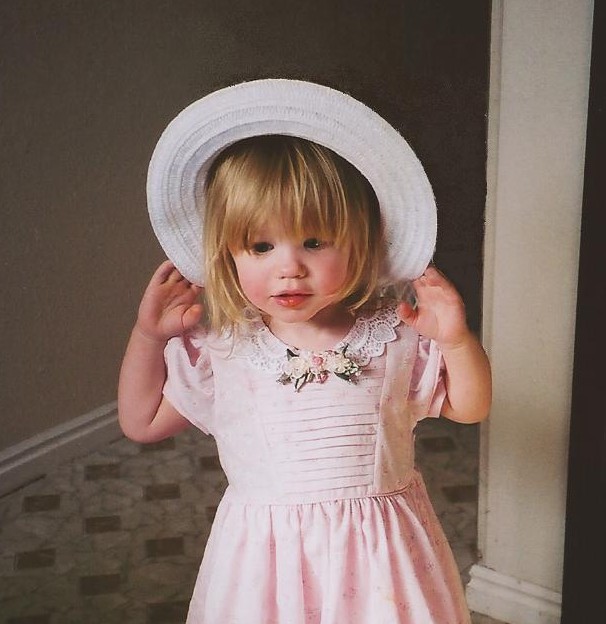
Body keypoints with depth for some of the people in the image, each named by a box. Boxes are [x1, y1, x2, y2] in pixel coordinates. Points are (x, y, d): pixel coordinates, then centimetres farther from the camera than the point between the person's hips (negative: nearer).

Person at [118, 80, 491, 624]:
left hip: (377, 562, 0)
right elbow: (142, 422, 5)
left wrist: (456, 339, -17)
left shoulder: (396, 335, -9)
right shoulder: (220, 350, -7)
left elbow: (470, 408, 2)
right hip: (263, 562, 1)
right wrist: (149, 335, -6)